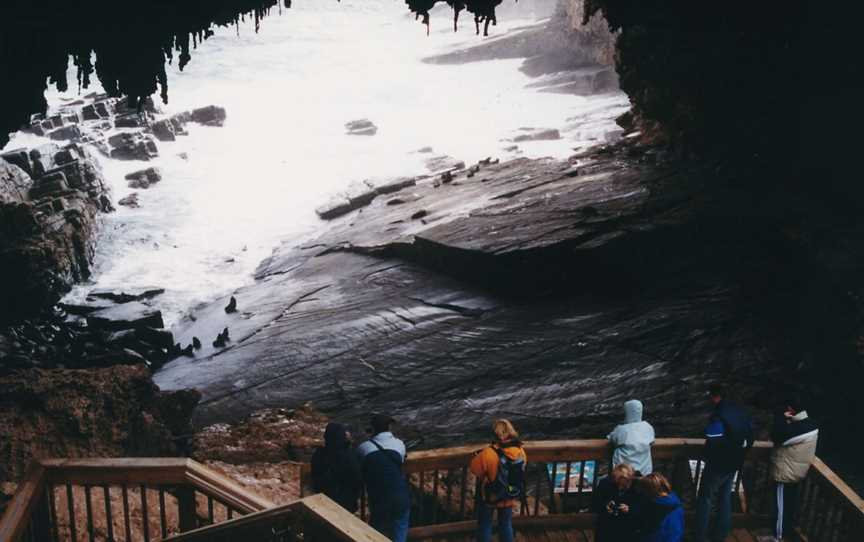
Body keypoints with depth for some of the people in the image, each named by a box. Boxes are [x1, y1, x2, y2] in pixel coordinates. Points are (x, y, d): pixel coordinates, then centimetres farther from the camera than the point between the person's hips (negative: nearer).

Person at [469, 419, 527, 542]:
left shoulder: (488, 454, -31)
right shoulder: (520, 452, -17)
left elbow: (475, 469, -16)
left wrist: (478, 455, 3)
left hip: (490, 497, -3)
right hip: (510, 497, 3)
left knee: (485, 525, 19)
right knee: (506, 524, 24)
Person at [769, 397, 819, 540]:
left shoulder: (797, 428, -28)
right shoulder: (809, 424, 2)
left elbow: (777, 437, -26)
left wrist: (781, 417, -20)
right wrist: (785, 420, -4)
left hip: (786, 473, -9)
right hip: (796, 471, 9)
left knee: (781, 505, 4)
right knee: (790, 504, 23)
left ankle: (779, 535, 15)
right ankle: (789, 529, 38)